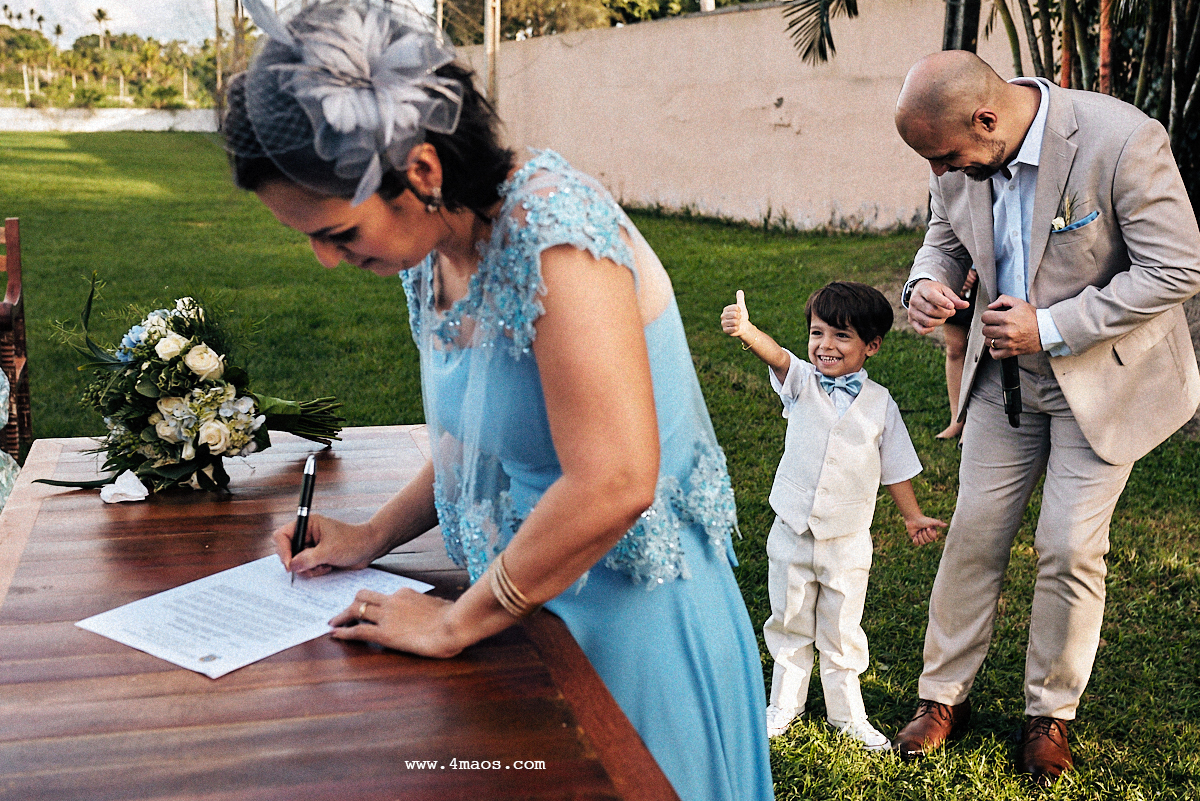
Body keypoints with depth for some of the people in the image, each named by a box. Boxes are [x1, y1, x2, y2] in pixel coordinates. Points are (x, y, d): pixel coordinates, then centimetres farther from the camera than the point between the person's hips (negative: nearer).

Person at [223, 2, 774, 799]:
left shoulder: (548, 223, -26)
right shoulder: (432, 253, 0)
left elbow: (613, 483, -34)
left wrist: (454, 624, -22)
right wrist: (373, 538, 4)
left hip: (629, 618, -8)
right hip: (534, 612, 8)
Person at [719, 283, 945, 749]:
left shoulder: (879, 404, -3)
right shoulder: (802, 382, -6)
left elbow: (894, 467, 9)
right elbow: (775, 355, -29)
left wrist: (913, 517, 12)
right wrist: (745, 331, -49)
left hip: (848, 540, 0)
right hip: (791, 533, 1)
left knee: (842, 632, 11)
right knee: (789, 624, 15)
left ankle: (847, 715, 30)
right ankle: (785, 705, 34)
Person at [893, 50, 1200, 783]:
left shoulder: (1123, 141, -27)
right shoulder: (961, 158, -10)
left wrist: (1052, 328, -25)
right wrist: (928, 283, -15)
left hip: (1103, 376, -4)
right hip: (1007, 372, 5)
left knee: (1070, 550, 1)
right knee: (974, 533, 7)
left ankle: (1051, 714, 23)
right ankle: (945, 696, 24)